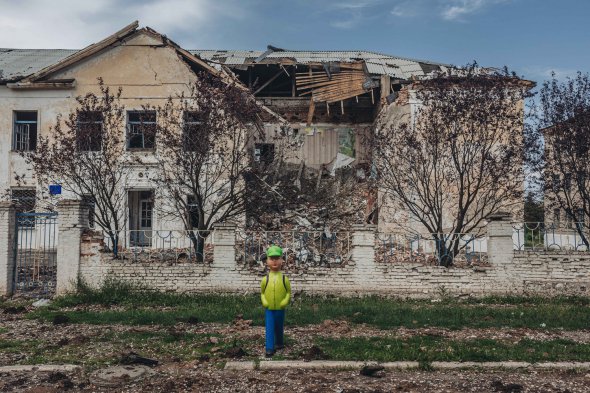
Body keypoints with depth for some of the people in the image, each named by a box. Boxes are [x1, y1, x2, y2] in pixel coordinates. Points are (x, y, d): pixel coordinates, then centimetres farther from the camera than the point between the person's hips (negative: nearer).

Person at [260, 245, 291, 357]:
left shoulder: (284, 279, -6)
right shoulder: (265, 279, -5)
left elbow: (288, 292, 1)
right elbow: (262, 292, 5)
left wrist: (285, 301, -12)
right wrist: (264, 302, -9)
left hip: (280, 309, 1)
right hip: (268, 309, -1)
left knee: (279, 328, 16)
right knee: (269, 329, -2)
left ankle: (279, 343, 37)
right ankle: (269, 348, 2)